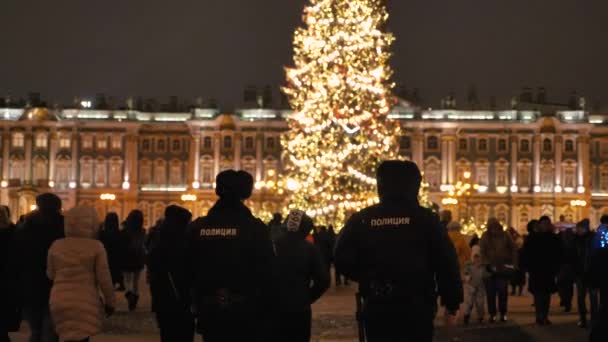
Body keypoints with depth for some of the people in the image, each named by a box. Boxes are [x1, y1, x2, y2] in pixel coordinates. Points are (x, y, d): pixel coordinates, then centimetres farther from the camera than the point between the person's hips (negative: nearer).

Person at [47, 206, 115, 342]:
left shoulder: (56, 245, 3)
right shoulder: (96, 246, -9)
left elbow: (50, 274, 12)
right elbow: (104, 278, -7)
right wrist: (110, 302, 5)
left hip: (59, 301, 4)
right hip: (85, 303, -4)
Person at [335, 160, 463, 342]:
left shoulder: (360, 220, 1)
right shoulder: (425, 218, -3)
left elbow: (343, 260, 0)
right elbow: (447, 264, -6)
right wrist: (452, 304, 3)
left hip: (376, 308, 2)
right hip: (416, 307, -1)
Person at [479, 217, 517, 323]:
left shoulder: (505, 235, 2)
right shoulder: (485, 237, 2)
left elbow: (513, 249, 6)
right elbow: (482, 252, -2)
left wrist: (513, 263, -3)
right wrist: (487, 264, -13)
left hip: (503, 269, 0)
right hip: (490, 269, 0)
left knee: (503, 292, 2)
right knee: (491, 293, 1)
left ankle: (503, 313, 12)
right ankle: (492, 314, 7)